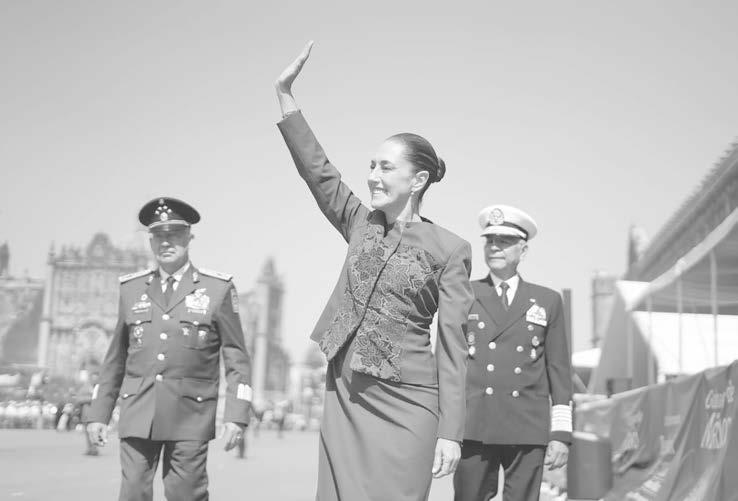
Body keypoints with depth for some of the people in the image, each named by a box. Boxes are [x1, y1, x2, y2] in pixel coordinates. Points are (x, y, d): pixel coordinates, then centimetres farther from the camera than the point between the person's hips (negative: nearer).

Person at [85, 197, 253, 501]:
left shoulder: (218, 289, 4)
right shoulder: (131, 289, 12)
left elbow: (237, 359, 2)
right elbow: (115, 358, 16)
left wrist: (236, 416, -6)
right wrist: (98, 413, 12)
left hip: (190, 417, -2)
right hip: (137, 415, 2)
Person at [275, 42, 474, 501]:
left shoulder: (450, 250, -5)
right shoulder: (362, 224, 10)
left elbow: (453, 346, -6)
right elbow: (317, 171, 4)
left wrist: (450, 432, -10)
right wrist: (286, 94, -1)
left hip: (406, 403, -5)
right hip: (345, 395, 5)